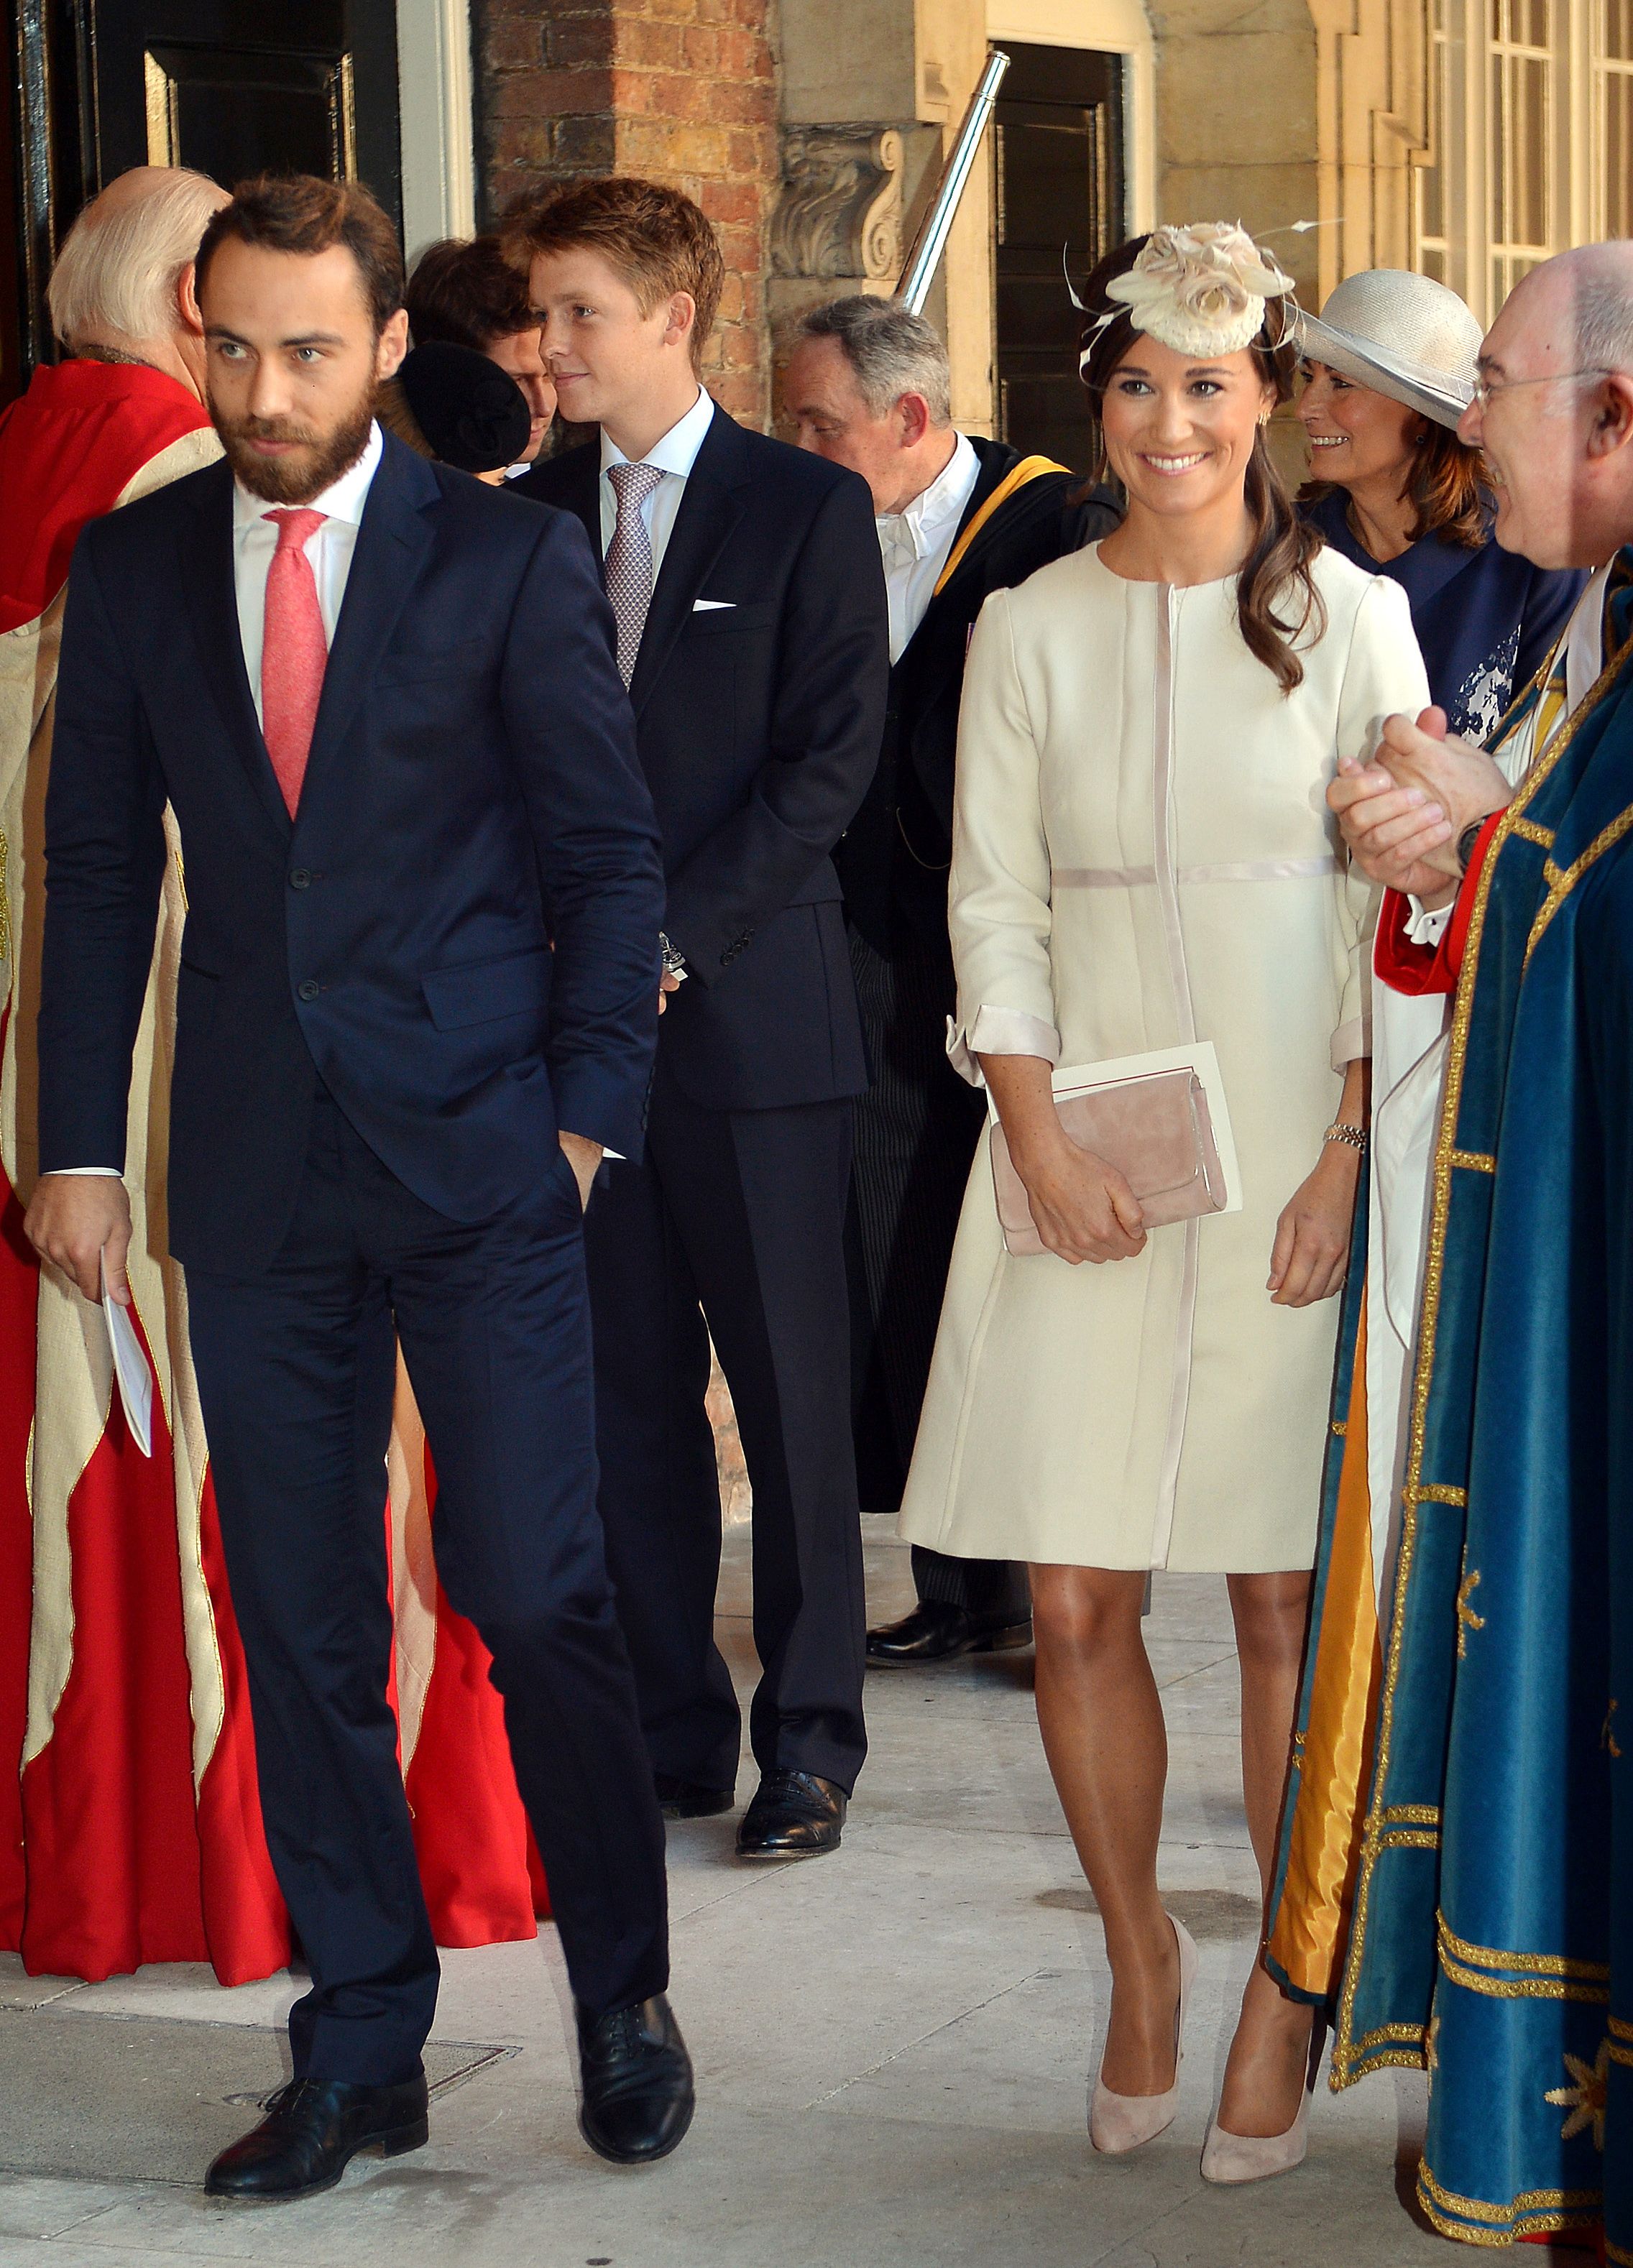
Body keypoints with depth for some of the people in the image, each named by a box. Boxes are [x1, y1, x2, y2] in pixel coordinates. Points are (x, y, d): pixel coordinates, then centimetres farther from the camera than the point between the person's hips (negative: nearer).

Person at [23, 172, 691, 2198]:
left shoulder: (511, 560, -2)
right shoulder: (132, 565, 7)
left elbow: (609, 853, 1)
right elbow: (97, 866, 10)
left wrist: (586, 1106, -6)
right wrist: (78, 1143, 5)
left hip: (479, 1158, -3)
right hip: (253, 1176, 3)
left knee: (537, 1591, -3)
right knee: (298, 1626, 7)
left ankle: (624, 2002, 16)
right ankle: (362, 2050, 17)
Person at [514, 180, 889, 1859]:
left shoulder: (805, 509, -1)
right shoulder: (529, 514, 11)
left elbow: (832, 757, -7)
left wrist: (679, 933, -13)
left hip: (751, 1010, -4)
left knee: (789, 1393, 1)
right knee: (627, 1390, 7)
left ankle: (811, 1739, 10)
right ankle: (669, 1734, 15)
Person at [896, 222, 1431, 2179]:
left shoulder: (1350, 617, 2)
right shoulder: (1029, 628, 7)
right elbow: (994, 902, 6)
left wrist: (1353, 1158, -9)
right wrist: (1039, 1140, -6)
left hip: (1296, 1159, -2)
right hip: (1086, 1167, 2)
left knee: (1287, 1599, 1)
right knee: (1075, 1599, 1)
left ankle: (1285, 1989, 15)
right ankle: (1138, 1958, 20)